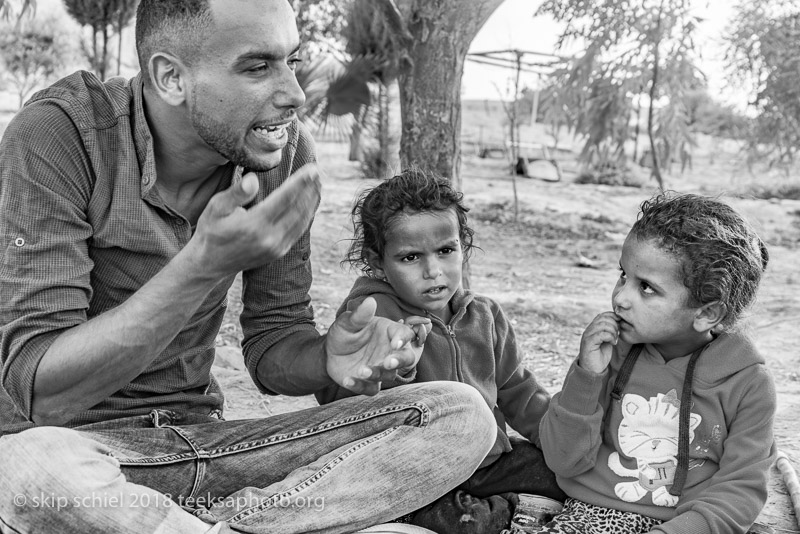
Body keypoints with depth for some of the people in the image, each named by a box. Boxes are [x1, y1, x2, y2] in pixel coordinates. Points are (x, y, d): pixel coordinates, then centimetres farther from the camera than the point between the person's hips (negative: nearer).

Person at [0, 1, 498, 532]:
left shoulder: (285, 151, -3)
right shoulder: (59, 133, -18)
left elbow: (271, 343, 5)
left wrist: (331, 358, -19)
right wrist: (203, 265, -34)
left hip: (201, 438, 5)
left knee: (462, 417, -10)